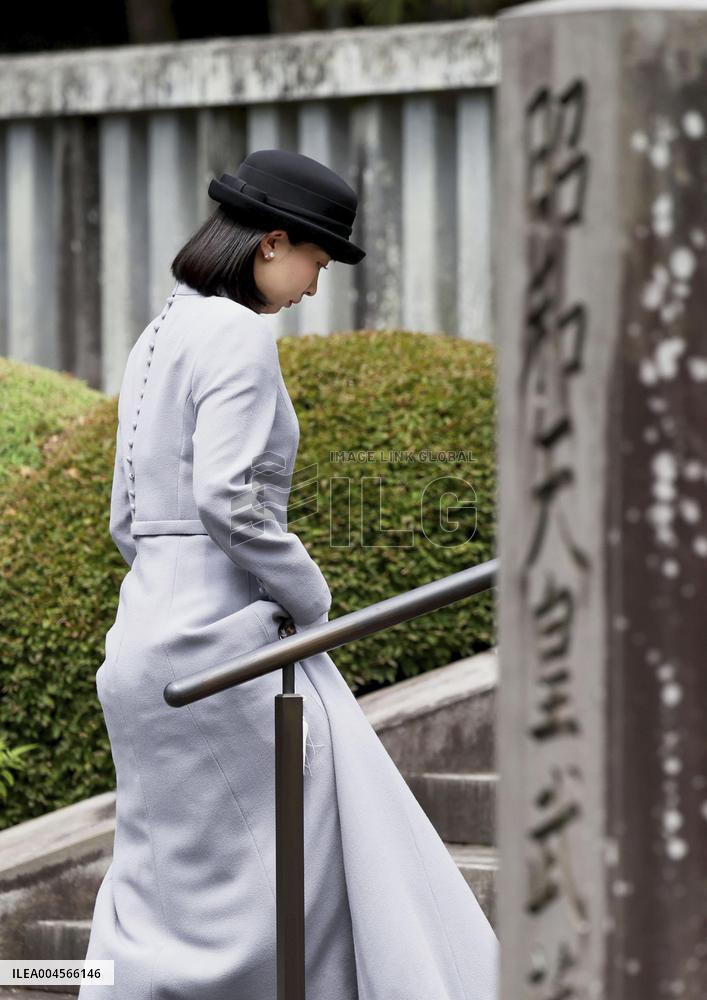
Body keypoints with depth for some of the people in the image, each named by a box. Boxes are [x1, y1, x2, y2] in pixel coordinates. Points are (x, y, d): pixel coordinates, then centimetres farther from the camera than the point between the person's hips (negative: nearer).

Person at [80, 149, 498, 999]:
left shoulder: (158, 338, 17)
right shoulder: (238, 334, -11)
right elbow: (226, 499, -22)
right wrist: (309, 595, -8)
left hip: (148, 635, 9)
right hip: (223, 640, -9)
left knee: (162, 893, 11)